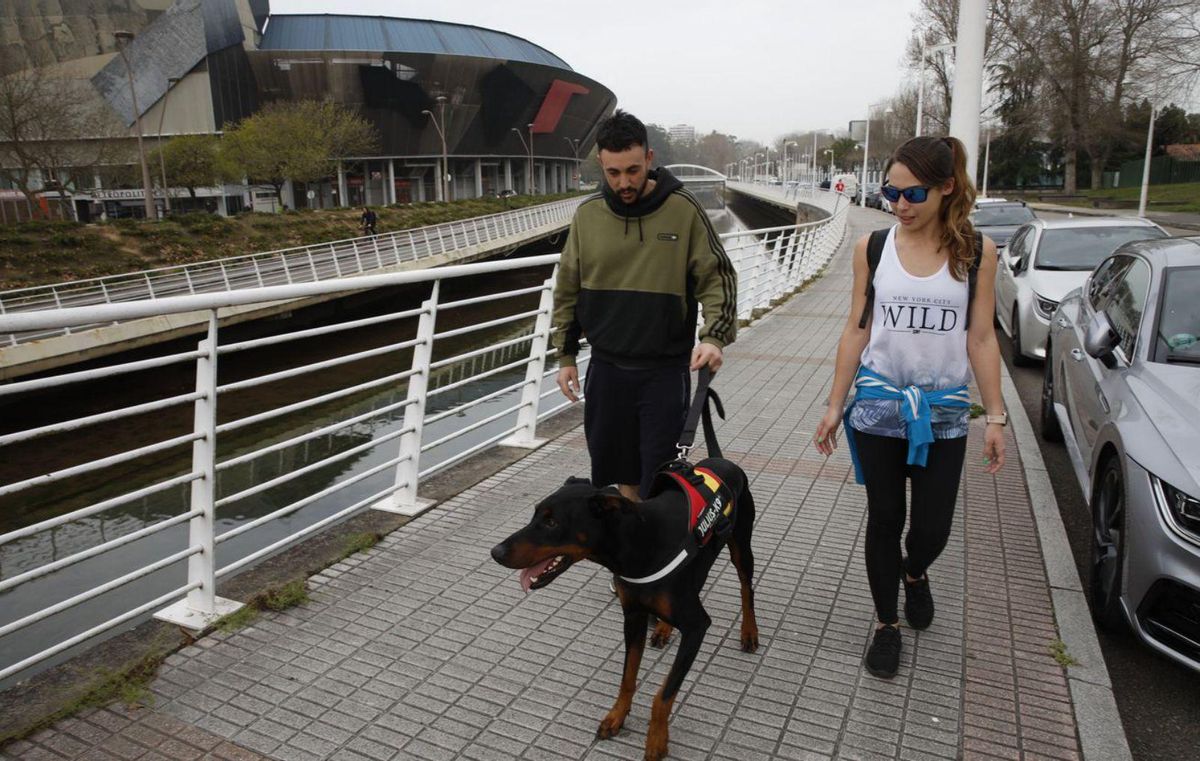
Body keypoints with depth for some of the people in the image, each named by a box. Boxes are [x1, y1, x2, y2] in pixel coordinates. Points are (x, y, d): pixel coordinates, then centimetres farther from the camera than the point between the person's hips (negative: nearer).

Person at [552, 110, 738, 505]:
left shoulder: (683, 209, -9)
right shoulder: (587, 214, 0)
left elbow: (718, 277, -5)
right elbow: (568, 290, 9)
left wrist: (713, 335, -20)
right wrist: (566, 354, 8)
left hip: (665, 370, -3)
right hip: (606, 367, 4)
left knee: (657, 476, 1)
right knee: (616, 469, 14)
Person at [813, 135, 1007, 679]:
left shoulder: (976, 252, -3)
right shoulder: (872, 248, -2)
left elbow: (981, 339, 0)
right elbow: (857, 330, 2)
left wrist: (995, 416, -1)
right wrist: (835, 406, 2)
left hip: (943, 413, 0)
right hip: (879, 408, 0)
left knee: (932, 528, 5)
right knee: (884, 521, 8)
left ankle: (914, 573, 42)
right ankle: (887, 623, 28)